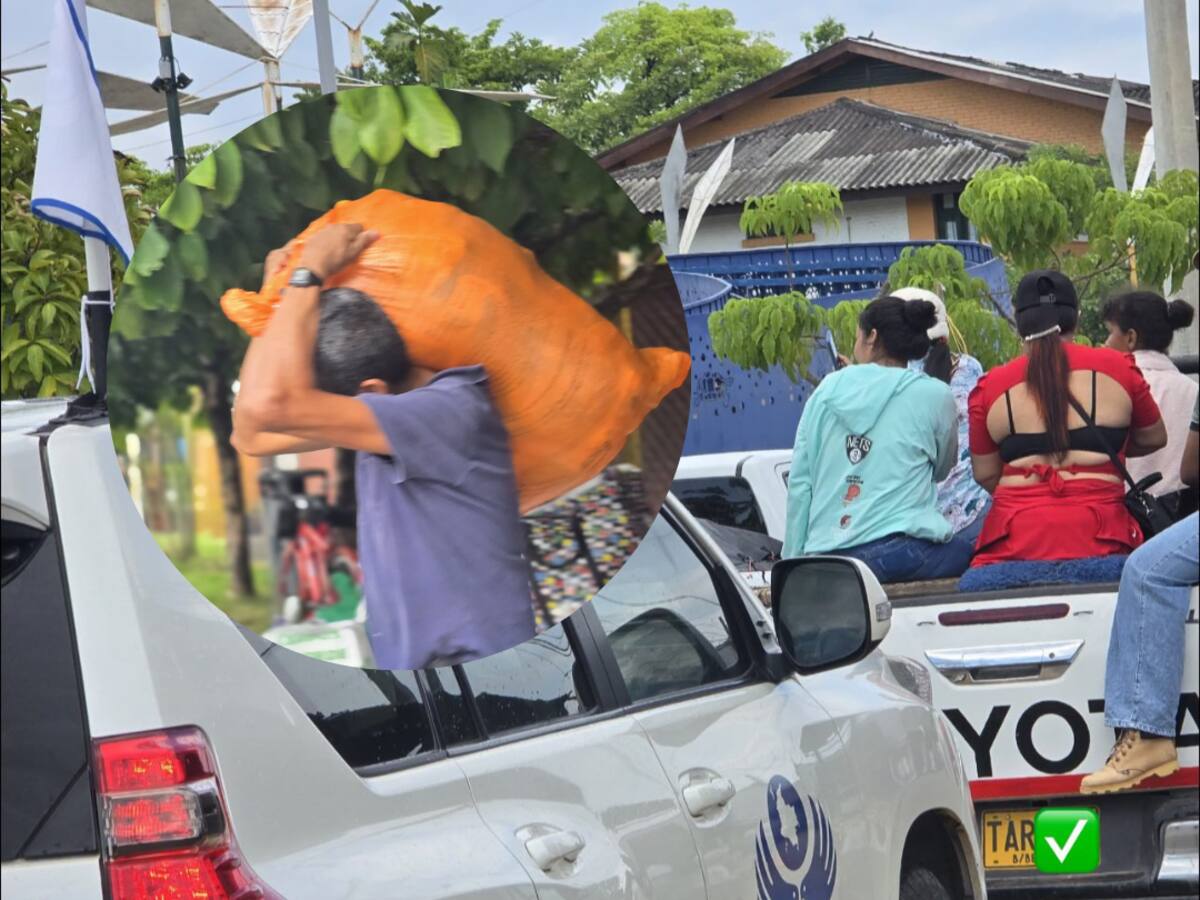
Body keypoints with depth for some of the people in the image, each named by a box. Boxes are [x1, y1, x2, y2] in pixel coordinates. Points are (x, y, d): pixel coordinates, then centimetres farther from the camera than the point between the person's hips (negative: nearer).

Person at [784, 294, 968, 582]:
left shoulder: (828, 389, 10)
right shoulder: (934, 396, 4)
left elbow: (799, 483, 9)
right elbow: (942, 470, 20)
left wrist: (794, 560, 14)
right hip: (901, 552, -4)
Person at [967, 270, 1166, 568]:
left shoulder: (990, 387, 5)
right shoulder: (1117, 369, 6)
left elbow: (985, 474, 11)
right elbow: (1154, 439, 20)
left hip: (1015, 537, 0)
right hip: (1097, 537, 0)